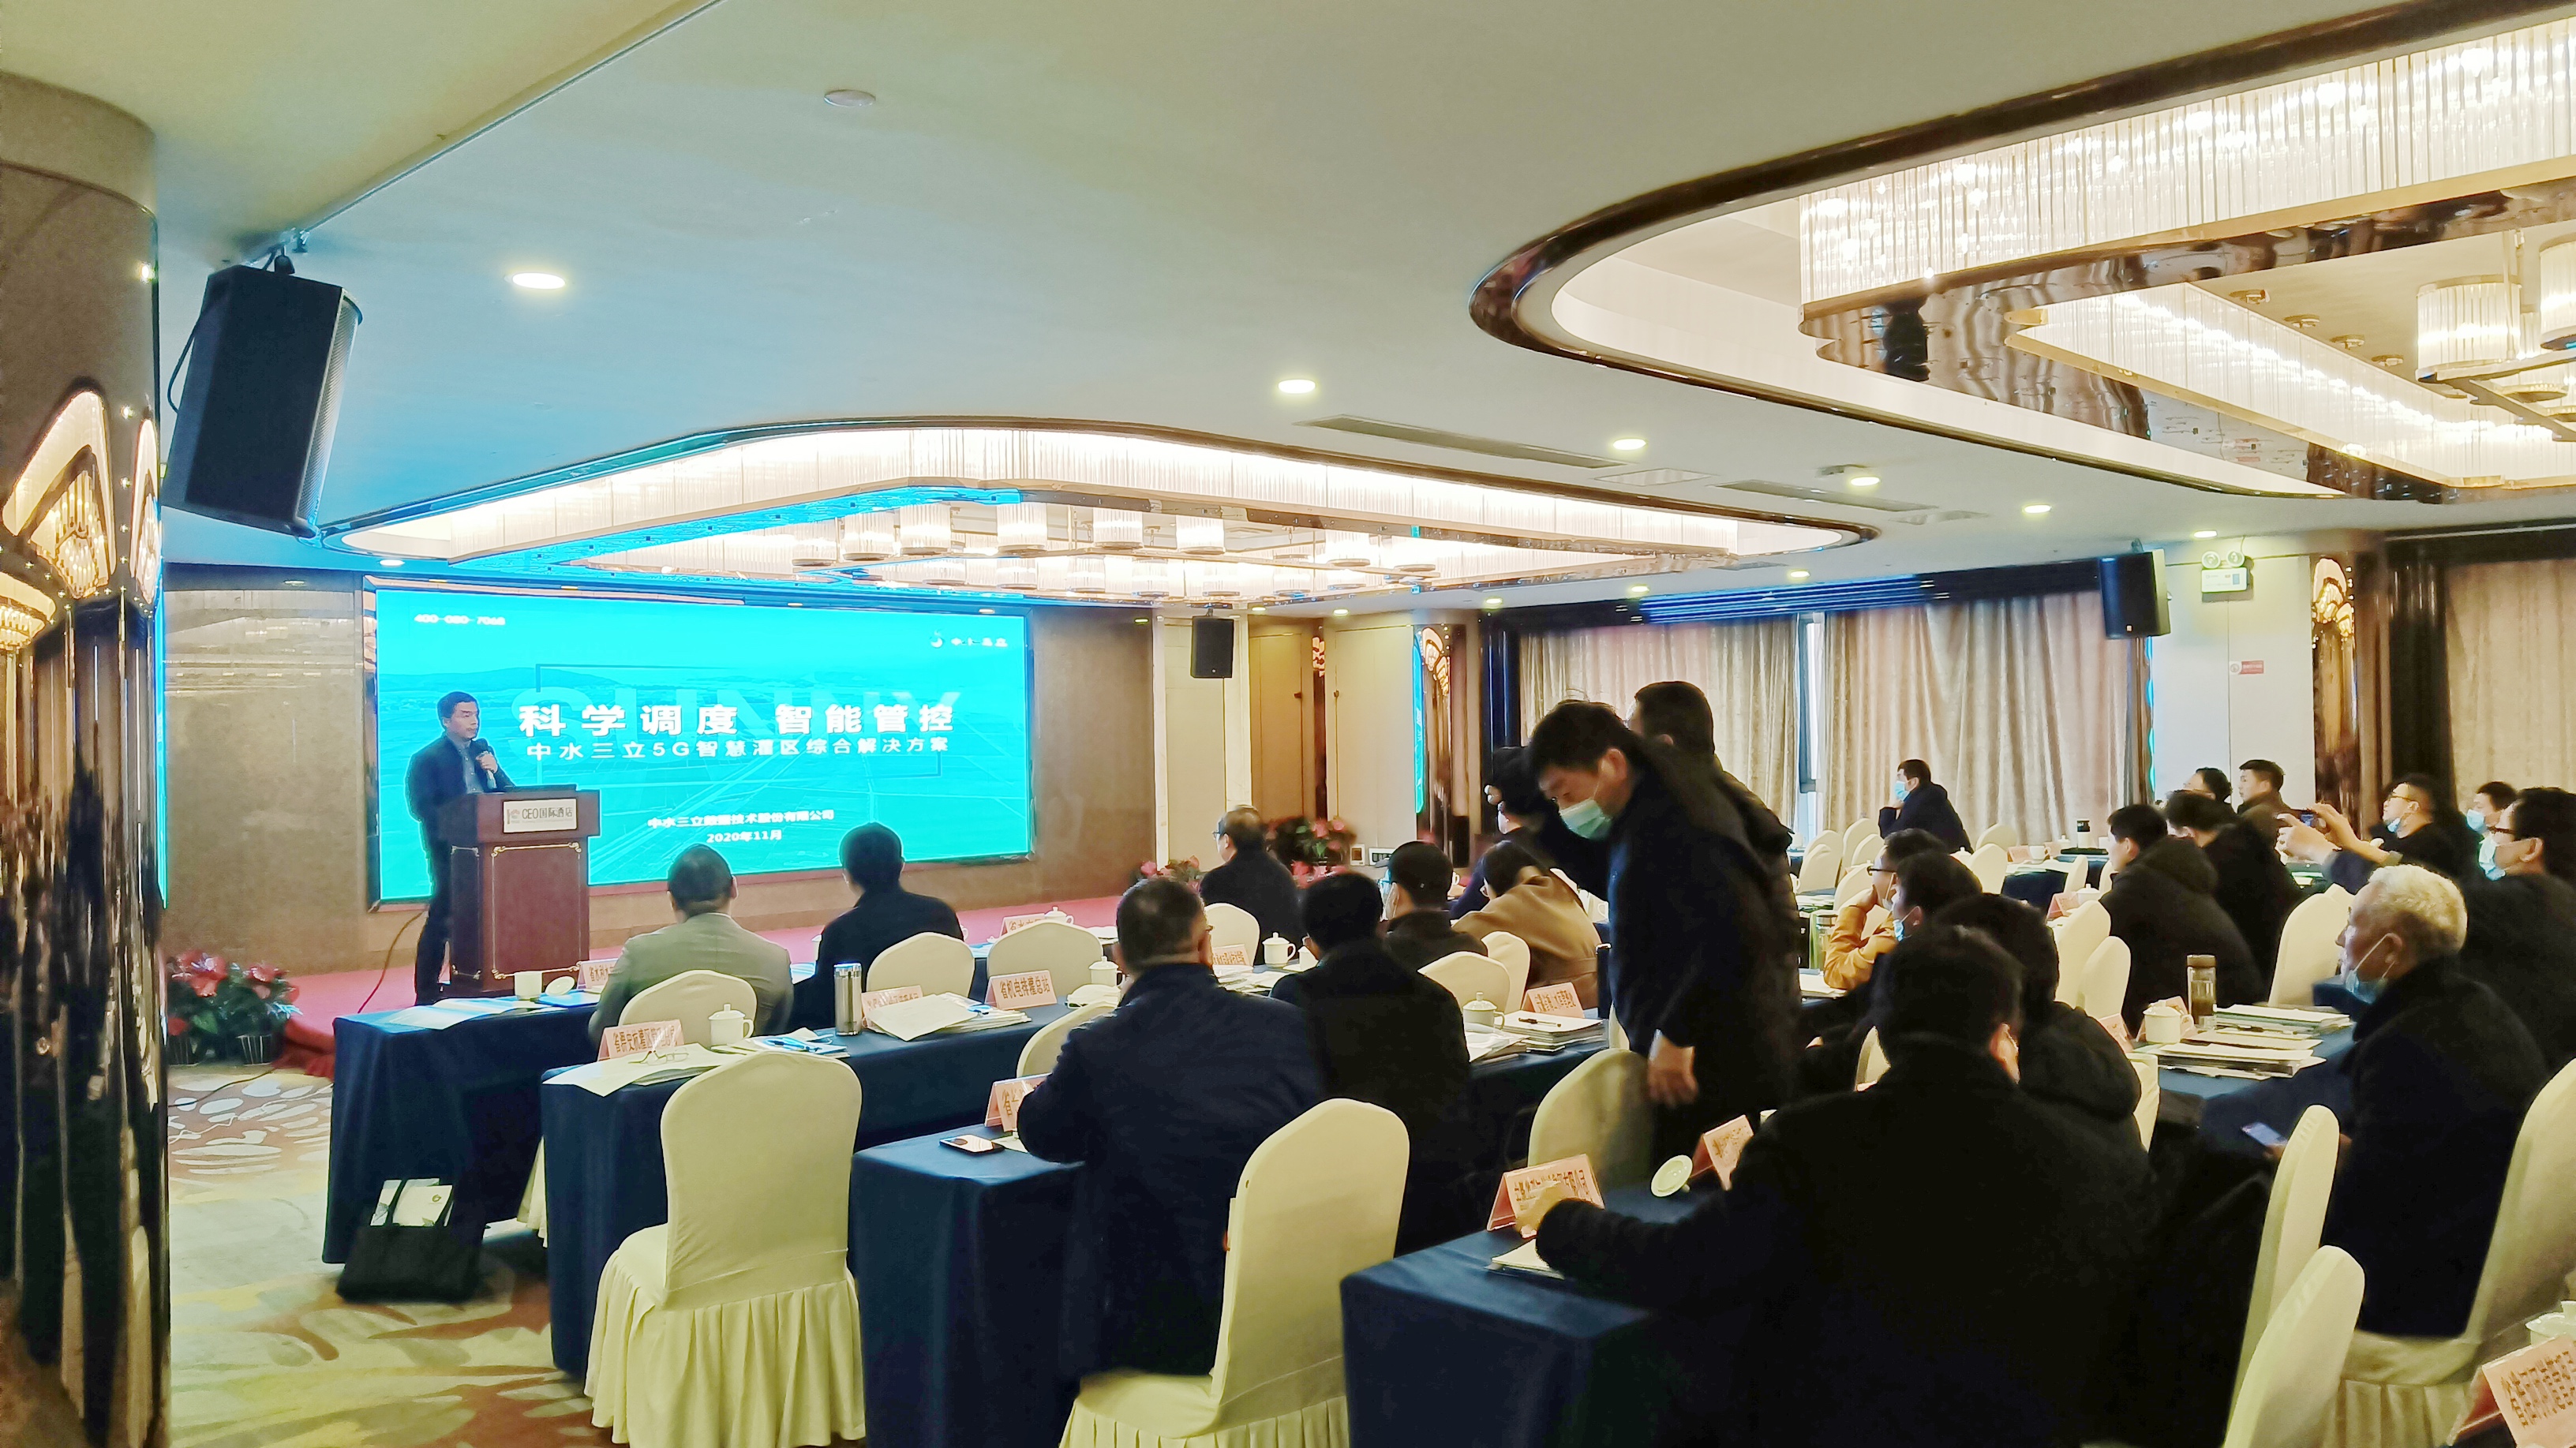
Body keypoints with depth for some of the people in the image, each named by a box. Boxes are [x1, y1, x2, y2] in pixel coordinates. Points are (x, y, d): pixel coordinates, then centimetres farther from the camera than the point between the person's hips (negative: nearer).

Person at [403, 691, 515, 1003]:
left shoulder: (483, 750, 14)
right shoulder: (427, 758, -4)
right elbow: (420, 809, -12)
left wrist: (495, 770, -4)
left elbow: (508, 794, 14)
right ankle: (426, 993, 3)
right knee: (441, 915, -4)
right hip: (448, 848, -6)